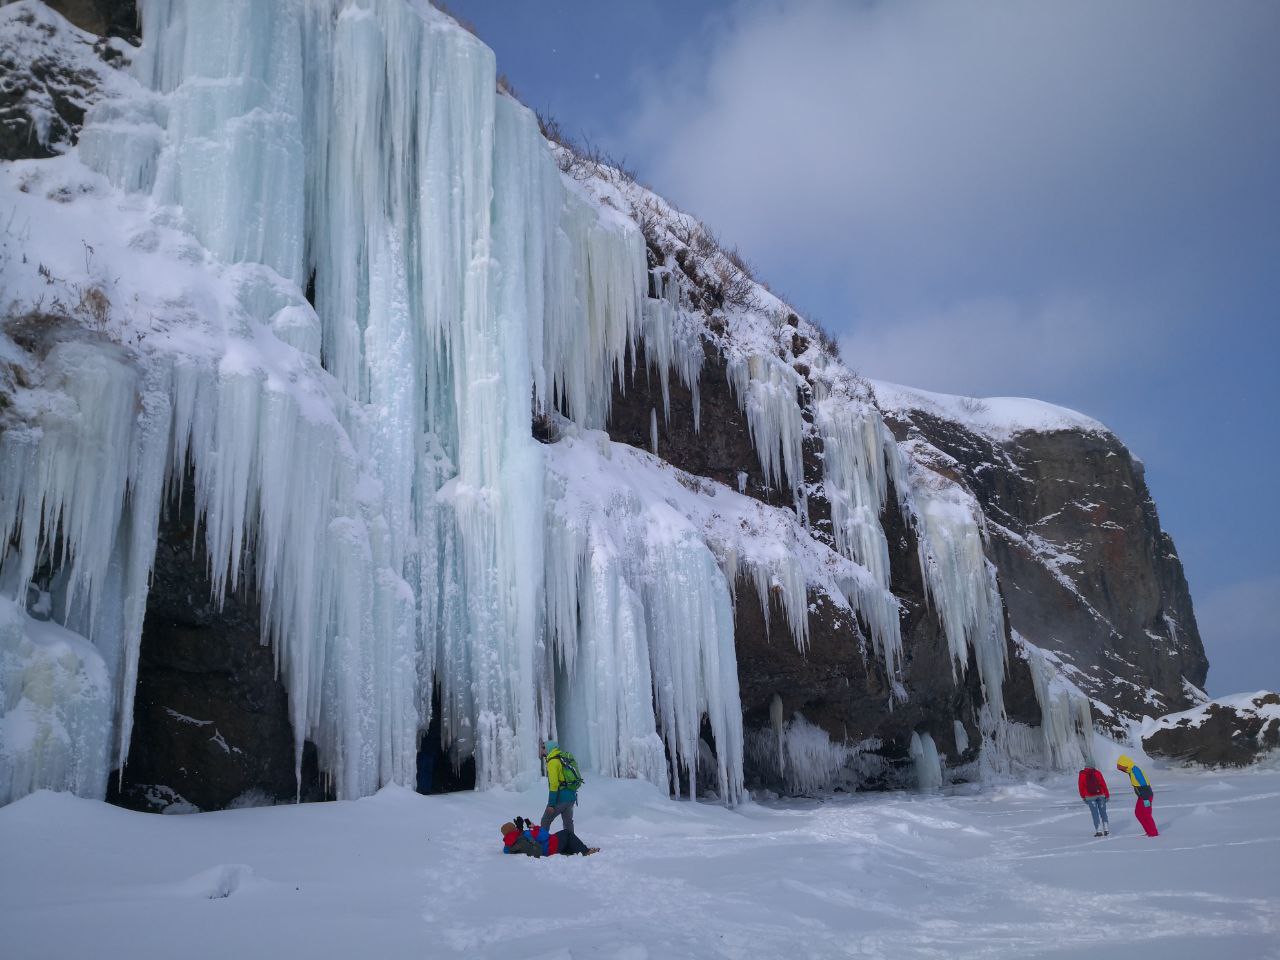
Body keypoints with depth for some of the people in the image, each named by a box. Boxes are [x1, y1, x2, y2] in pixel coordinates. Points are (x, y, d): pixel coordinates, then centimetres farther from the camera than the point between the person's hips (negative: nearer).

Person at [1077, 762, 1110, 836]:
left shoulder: (1082, 775, -3)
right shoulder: (1097, 773, -3)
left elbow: (1081, 787, 1)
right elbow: (1103, 784, -4)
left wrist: (1083, 797, 12)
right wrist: (1107, 795, 4)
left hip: (1090, 797, -1)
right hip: (1100, 795, 1)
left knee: (1095, 814, 3)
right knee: (1103, 813, 11)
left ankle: (1099, 831, -3)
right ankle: (1106, 830, 8)